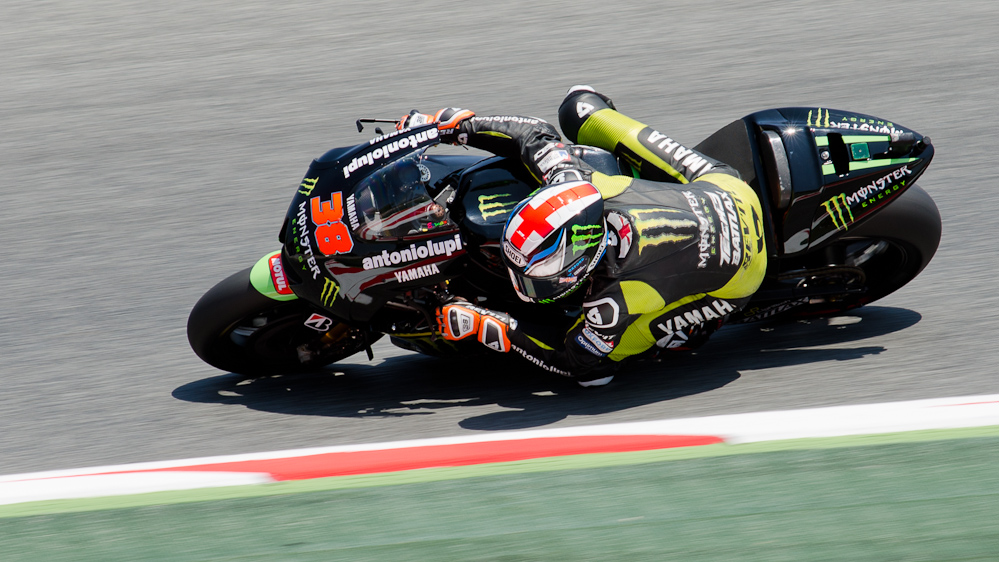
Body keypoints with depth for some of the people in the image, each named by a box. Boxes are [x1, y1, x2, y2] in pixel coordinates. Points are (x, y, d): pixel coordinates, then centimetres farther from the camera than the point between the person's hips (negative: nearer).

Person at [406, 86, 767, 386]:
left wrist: (485, 326, -24)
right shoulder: (578, 184, -27)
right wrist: (457, 125, -4)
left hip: (737, 271, -5)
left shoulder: (617, 307, -40)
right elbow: (538, 135, -6)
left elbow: (584, 366, -21)